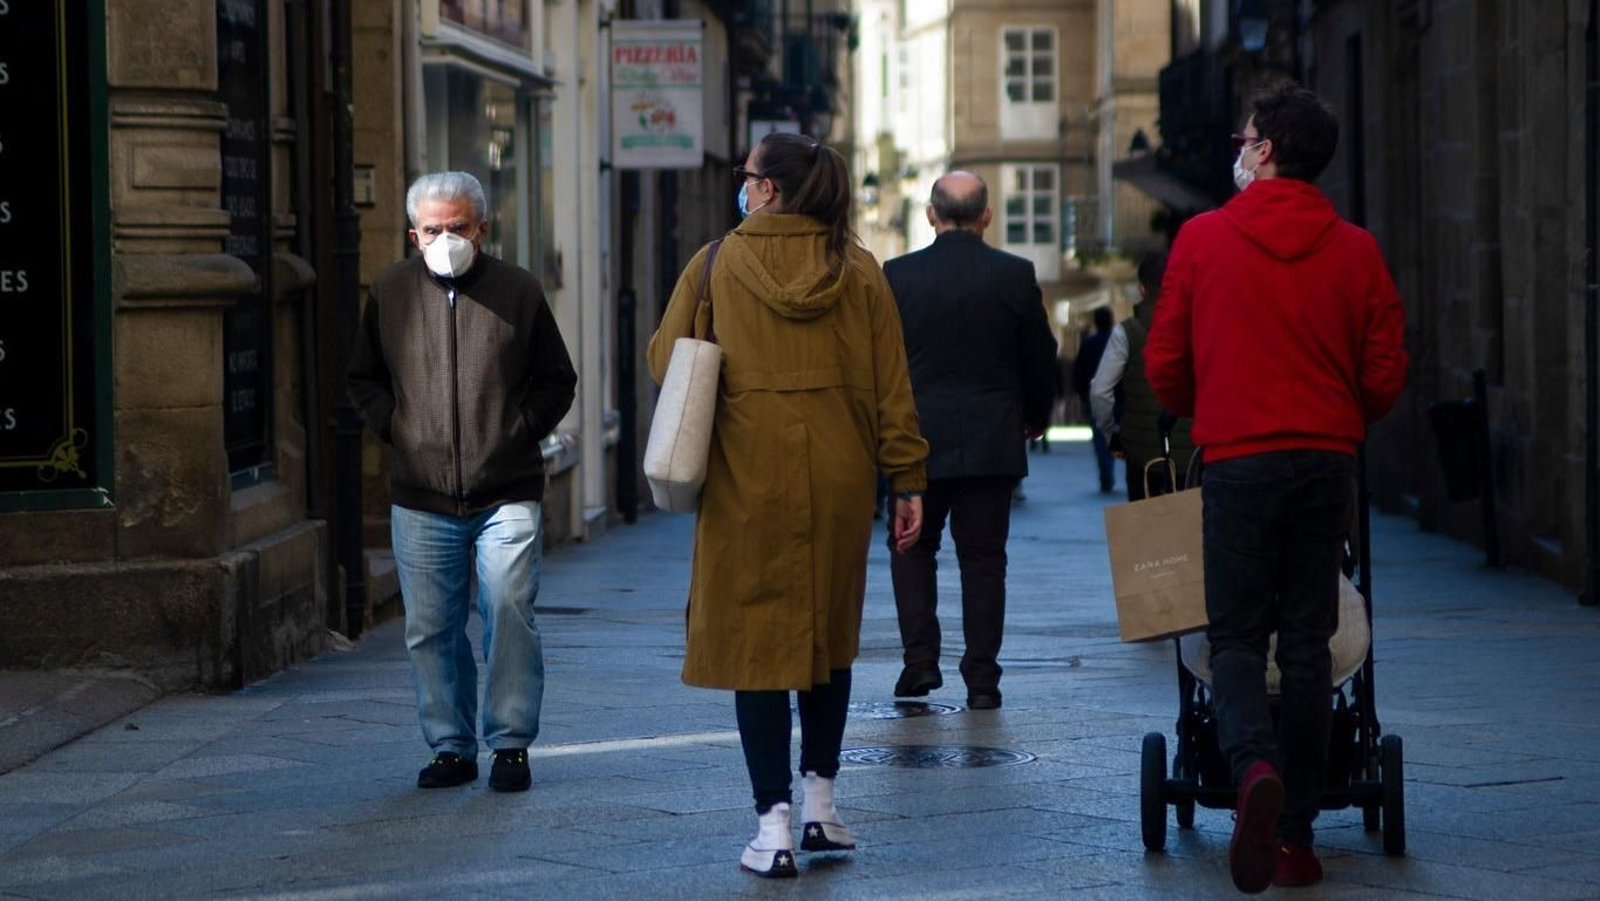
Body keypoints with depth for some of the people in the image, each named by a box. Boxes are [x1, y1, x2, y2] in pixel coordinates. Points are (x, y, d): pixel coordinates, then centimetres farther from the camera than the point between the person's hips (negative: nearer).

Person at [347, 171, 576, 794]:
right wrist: (394, 428, 3)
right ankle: (450, 747, 15)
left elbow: (557, 381, 11)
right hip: (421, 499, 2)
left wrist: (521, 431, -1)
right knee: (430, 628, 4)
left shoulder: (518, 291, 4)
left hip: (506, 495, -2)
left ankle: (510, 743, 2)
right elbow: (363, 379, 18)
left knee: (508, 612, -9)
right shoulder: (390, 292, 8)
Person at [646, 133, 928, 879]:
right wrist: (907, 479, 4)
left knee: (755, 641, 2)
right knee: (830, 635, 17)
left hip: (747, 481, -2)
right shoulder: (856, 271, 1)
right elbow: (891, 383, 0)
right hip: (838, 479, 2)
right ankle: (819, 804, 23)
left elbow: (664, 361, 1)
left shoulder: (715, 267, -4)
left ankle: (773, 824, -4)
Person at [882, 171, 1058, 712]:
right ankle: (981, 678, 4)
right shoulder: (1015, 276, -4)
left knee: (913, 547, 15)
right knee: (983, 557, 5)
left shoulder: (897, 276, -6)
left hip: (918, 440, 0)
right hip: (993, 440, 0)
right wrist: (1035, 418, 21)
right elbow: (1040, 357, 3)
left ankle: (921, 660, 3)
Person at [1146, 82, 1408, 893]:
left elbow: (1165, 366, 2)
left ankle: (1255, 769, -26)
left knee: (1236, 638, 3)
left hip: (1238, 462, -2)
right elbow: (1386, 376, 3)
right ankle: (1297, 833, 8)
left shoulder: (1203, 239, -2)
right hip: (1328, 462, 2)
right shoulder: (1355, 250, 2)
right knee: (1307, 645, 8)